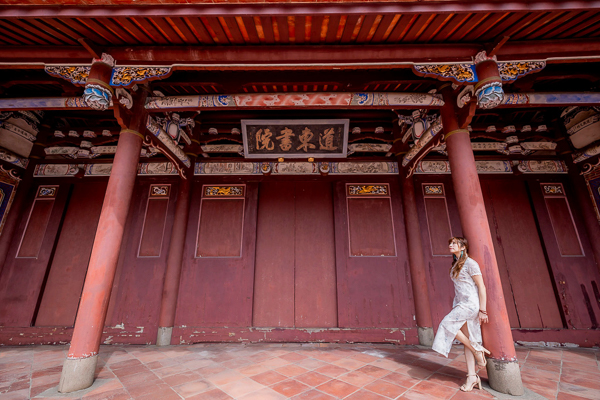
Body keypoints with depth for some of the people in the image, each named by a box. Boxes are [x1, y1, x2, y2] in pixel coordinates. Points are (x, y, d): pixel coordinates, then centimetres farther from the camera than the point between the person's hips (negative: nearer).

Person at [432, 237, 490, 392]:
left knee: (447, 323, -12)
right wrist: (456, 305, 17)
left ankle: (476, 348, 4)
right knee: (467, 340, 6)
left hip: (471, 303, -8)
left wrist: (482, 310, -14)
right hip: (461, 304, 8)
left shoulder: (470, 263, -9)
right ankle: (472, 376, 11)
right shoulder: (455, 266, 15)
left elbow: (481, 287, -11)